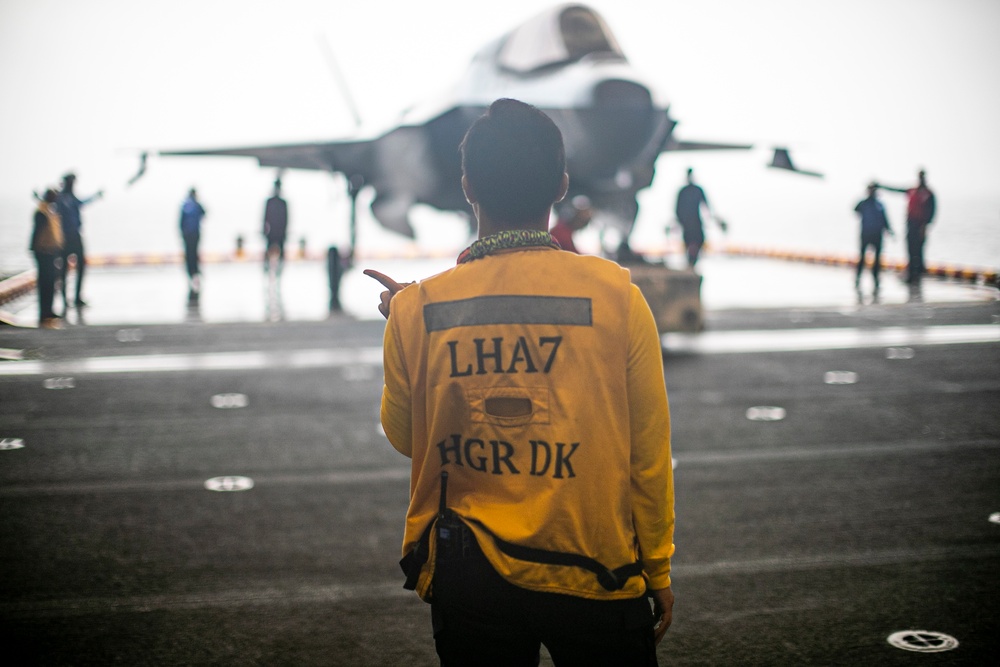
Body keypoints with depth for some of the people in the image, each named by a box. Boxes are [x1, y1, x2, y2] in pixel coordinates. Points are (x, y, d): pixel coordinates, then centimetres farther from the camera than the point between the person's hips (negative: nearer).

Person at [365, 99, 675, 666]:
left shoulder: (417, 307, -8)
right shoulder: (616, 294, -11)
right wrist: (659, 573, 8)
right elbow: (649, 453, -5)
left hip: (468, 580, 2)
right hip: (595, 578, -1)